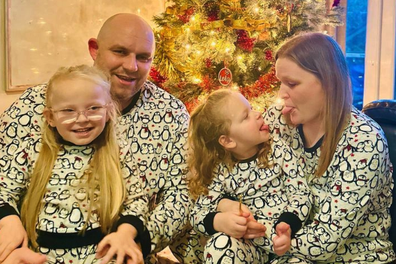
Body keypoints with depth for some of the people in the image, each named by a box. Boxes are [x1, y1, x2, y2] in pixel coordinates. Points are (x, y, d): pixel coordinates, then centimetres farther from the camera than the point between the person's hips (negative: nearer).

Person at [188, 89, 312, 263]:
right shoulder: (221, 172, -4)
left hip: (287, 237, 0)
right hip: (251, 243, 0)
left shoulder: (279, 152, -1)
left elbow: (300, 193, -4)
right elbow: (198, 213, -3)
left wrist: (288, 226, -23)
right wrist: (220, 221, -26)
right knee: (219, 246, -30)